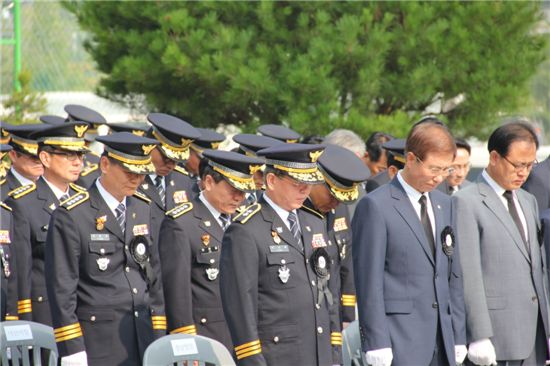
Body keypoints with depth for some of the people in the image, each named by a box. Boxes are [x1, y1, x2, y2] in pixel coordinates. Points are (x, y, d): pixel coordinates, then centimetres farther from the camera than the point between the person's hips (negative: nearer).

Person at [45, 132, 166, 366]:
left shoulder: (145, 210, 11)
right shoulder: (70, 216, -8)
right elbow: (62, 288, -9)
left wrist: (159, 340, 10)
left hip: (143, 338, 6)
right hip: (98, 345, -6)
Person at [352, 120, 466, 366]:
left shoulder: (443, 205, 16)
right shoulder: (376, 206, -6)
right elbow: (369, 281, -9)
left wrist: (458, 337, 15)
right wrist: (377, 345, -14)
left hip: (442, 343, 7)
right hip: (399, 342, -7)